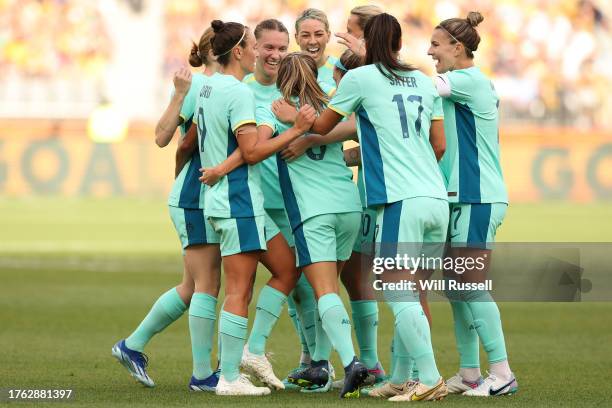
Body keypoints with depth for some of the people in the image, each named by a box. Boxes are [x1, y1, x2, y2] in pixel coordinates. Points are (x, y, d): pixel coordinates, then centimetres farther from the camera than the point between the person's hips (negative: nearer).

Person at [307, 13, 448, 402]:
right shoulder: (425, 82, 15)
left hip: (401, 200, -6)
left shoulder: (359, 78, 1)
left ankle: (430, 379, -14)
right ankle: (403, 378, 14)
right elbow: (439, 146, 17)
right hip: (437, 199, 6)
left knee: (399, 293, -6)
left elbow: (320, 128, 12)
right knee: (413, 294, 11)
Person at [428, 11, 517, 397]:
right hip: (467, 197, 10)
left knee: (472, 286, -10)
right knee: (455, 286, 10)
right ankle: (470, 373, 14)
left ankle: (502, 372, -8)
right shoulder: (478, 84, 17)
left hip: (476, 199, -10)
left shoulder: (470, 80, -12)